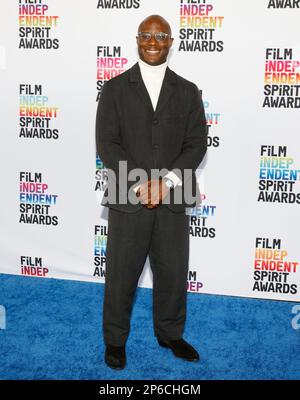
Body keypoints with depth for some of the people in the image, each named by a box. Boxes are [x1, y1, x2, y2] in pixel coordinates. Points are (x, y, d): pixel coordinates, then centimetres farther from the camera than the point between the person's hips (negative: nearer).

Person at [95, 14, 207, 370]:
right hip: (128, 200, -2)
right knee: (121, 274, 7)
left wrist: (165, 182, -13)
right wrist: (140, 185, -14)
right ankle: (115, 339, 26)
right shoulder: (114, 88, 3)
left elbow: (197, 144, 1)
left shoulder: (187, 91, 9)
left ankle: (170, 334, 33)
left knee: (174, 273, 11)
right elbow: (106, 144, -4)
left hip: (173, 200, 2)